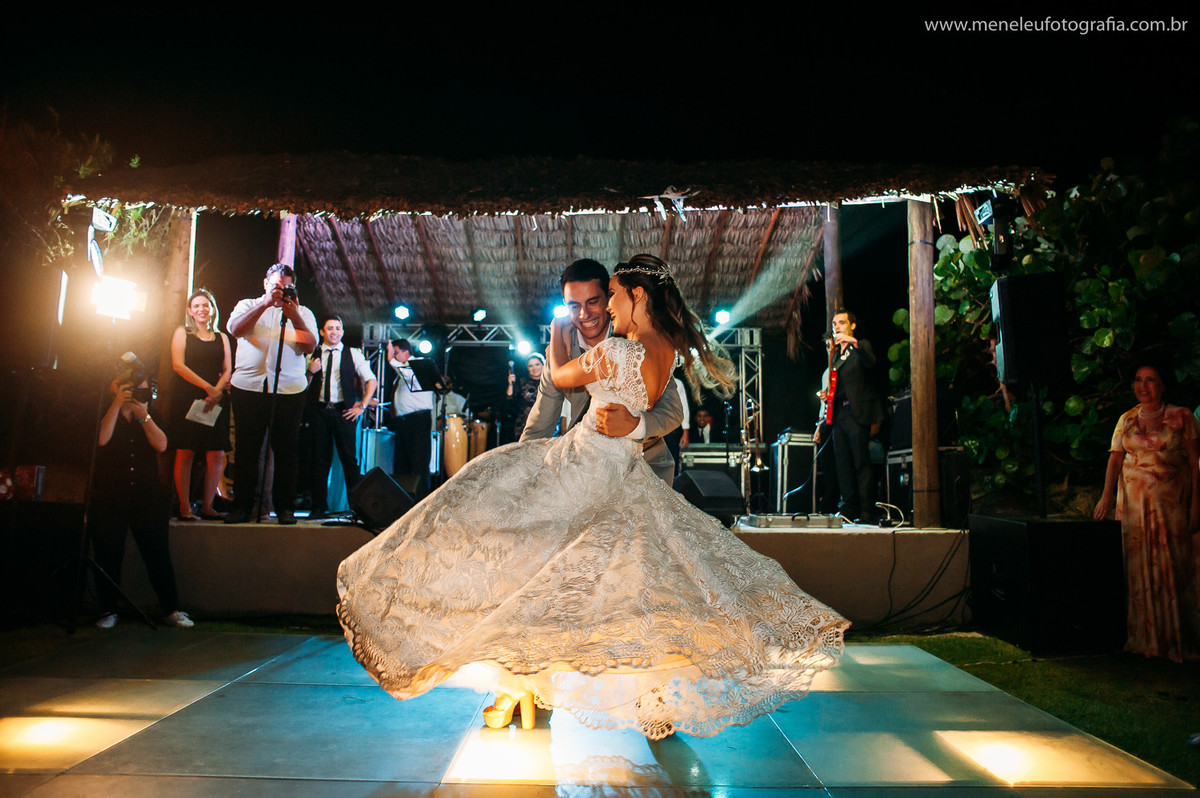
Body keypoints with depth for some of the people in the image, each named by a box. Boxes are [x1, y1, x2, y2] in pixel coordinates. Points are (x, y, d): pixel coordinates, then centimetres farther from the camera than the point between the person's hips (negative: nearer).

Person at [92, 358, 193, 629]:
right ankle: (108, 610, 18)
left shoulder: (150, 417, 11)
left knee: (158, 555, 0)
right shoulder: (107, 414, 5)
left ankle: (171, 609, 5)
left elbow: (161, 445, -6)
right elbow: (101, 439, -16)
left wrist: (143, 414, -12)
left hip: (147, 497, 1)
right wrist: (117, 405, -16)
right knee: (108, 554, 3)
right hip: (110, 498, -1)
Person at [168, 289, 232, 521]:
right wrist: (207, 387, -10)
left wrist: (217, 390, -9)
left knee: (217, 454, -5)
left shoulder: (221, 338, 19)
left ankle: (207, 506, 2)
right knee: (185, 452, -8)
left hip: (215, 400, 3)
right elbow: (178, 365, -1)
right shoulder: (182, 332, 10)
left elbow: (227, 369, 12)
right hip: (187, 397, -3)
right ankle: (184, 508, -4)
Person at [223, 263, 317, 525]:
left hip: (289, 390, 0)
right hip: (249, 388, 0)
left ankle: (285, 507, 8)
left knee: (286, 450, 0)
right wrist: (265, 303, -12)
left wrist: (293, 315, -11)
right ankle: (242, 506, 11)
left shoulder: (302, 313, 15)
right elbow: (235, 330, -6)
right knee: (246, 449, 3)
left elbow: (310, 346, -1)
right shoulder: (248, 305, 15)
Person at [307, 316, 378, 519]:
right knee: (321, 458, 4)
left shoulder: (353, 353, 7)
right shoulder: (313, 354, 11)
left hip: (344, 411, -2)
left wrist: (362, 406, -1)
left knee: (349, 458, -4)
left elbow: (371, 380, 6)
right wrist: (310, 371, -7)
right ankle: (319, 506, 11)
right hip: (320, 411, 2)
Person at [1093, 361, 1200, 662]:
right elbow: (1115, 459, 2)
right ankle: (1144, 637, 11)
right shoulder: (1126, 420, 10)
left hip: (1171, 501, -2)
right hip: (1133, 502, 3)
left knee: (1173, 567, -3)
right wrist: (1107, 495, -10)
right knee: (1139, 568, 3)